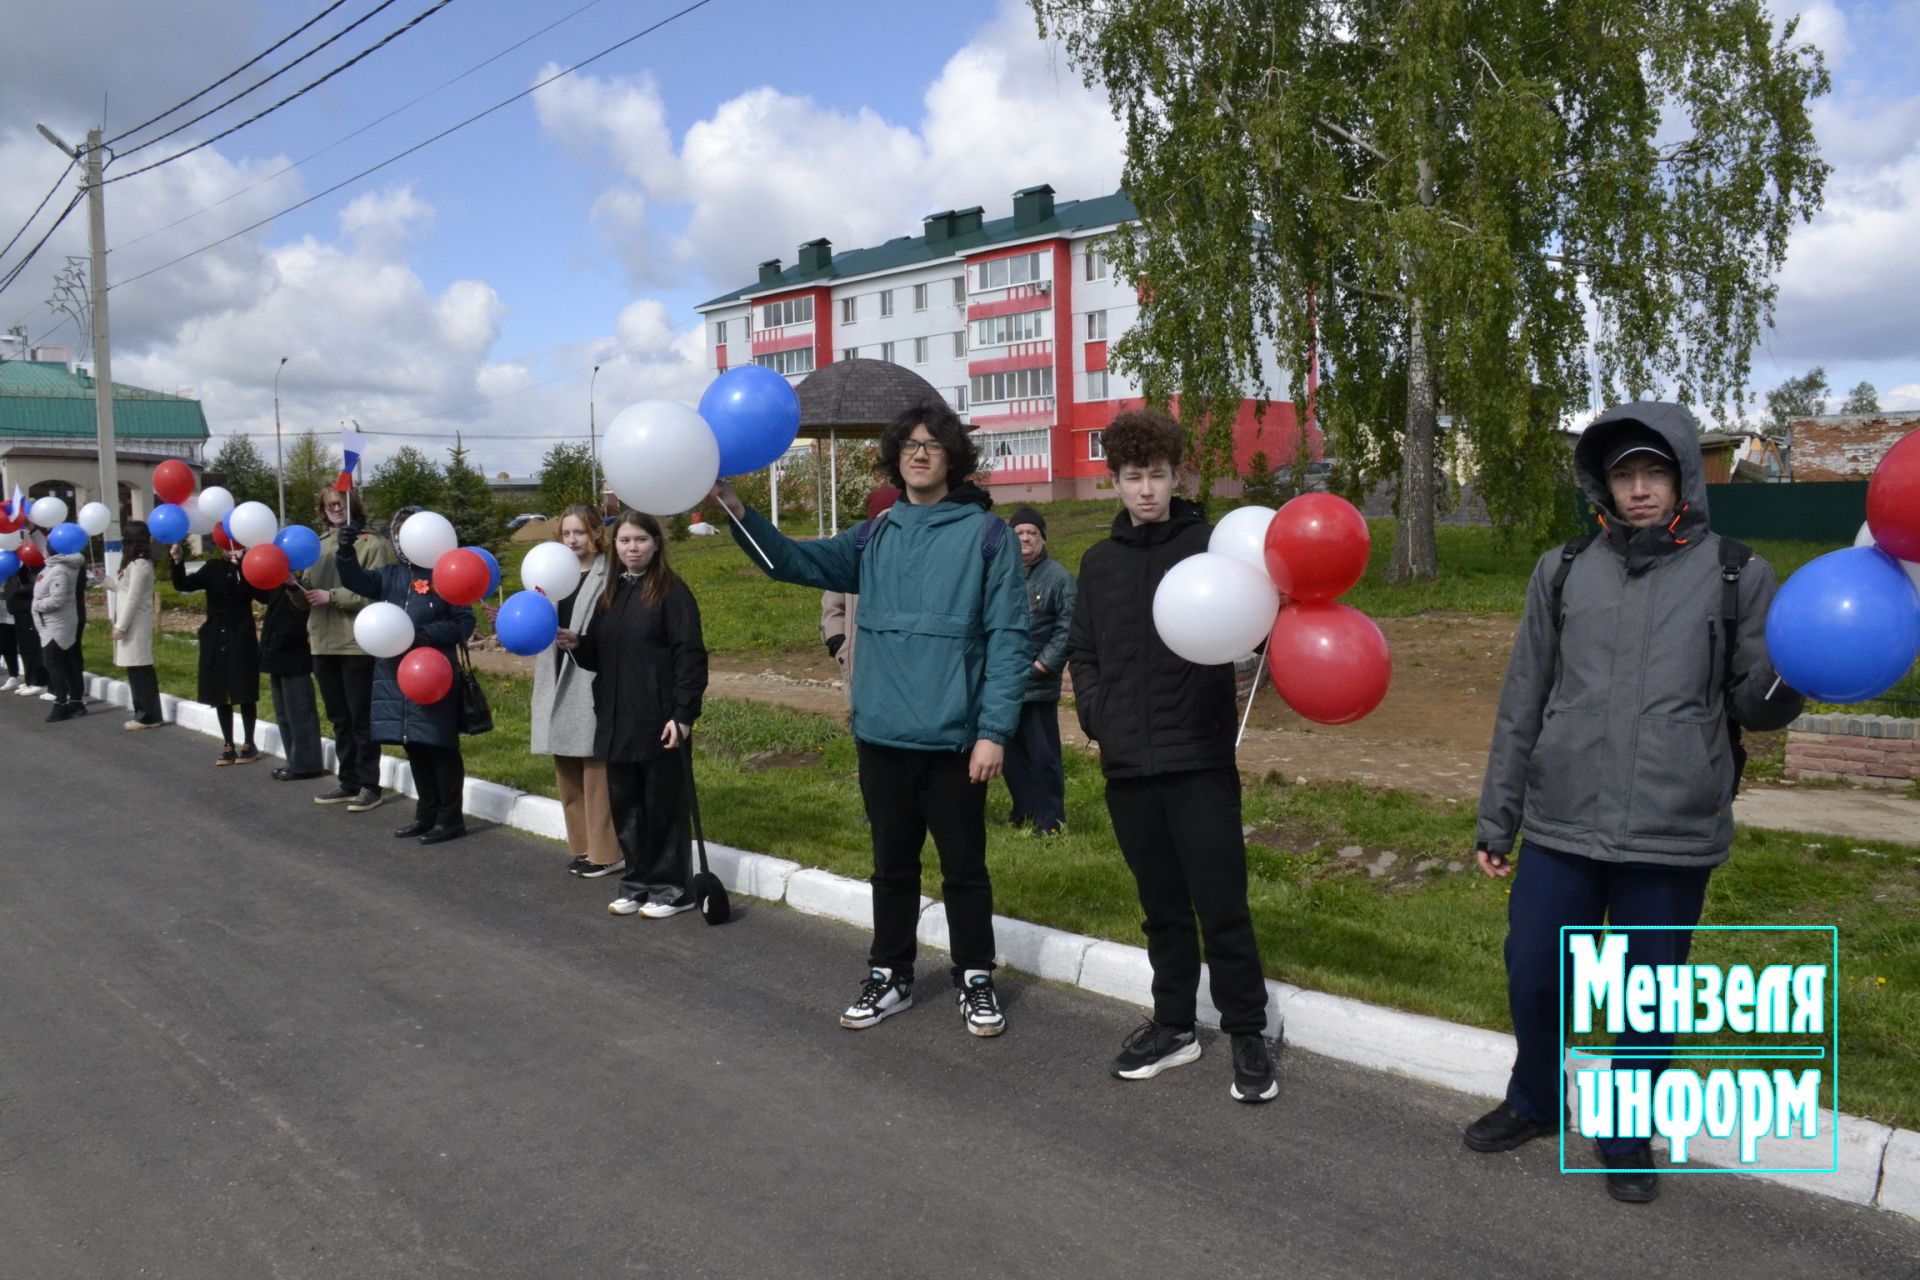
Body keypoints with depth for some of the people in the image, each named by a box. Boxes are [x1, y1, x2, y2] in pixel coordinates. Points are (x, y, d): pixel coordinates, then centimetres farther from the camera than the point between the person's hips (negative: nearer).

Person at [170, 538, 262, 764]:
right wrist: (178, 562, -19)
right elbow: (183, 584, -2)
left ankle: (249, 744, 13)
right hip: (216, 640, 4)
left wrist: (240, 563, -32)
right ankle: (228, 746, 17)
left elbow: (249, 591, -24)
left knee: (244, 694, 2)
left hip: (241, 640, -4)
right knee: (220, 695, 8)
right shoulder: (212, 568, 6)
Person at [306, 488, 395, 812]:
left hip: (358, 644, -6)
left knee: (362, 718, 0)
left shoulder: (372, 543, -4)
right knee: (339, 719, 13)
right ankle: (349, 783, 22)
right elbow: (308, 593, 13)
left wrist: (331, 596, -18)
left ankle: (370, 786, 7)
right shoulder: (317, 545, 14)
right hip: (323, 644, 6)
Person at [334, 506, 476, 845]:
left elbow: (465, 623, -8)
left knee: (440, 747, -1)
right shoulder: (391, 575, 12)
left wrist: (427, 634, -20)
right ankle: (426, 814, 23)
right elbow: (355, 580, 0)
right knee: (415, 747, 13)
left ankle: (451, 818, 7)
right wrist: (346, 551, -16)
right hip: (396, 675, 7)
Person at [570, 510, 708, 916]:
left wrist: (683, 714, -17)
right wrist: (576, 644, -3)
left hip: (659, 723, -7)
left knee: (664, 806, 3)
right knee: (625, 806, 12)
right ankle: (637, 885, 24)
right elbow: (598, 656, 18)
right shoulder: (611, 594, 14)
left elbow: (690, 656, -12)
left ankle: (672, 889, 14)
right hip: (616, 722, 7)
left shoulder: (672, 591, -7)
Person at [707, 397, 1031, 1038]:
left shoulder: (986, 533, -5)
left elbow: (1008, 638, -8)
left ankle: (975, 979, 27)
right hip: (881, 733, 4)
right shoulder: (874, 538, 9)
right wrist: (734, 508, -12)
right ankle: (890, 976, 31)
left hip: (954, 736, -4)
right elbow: (793, 560, 3)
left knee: (964, 865, 9)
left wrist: (994, 730, -14)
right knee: (892, 863, 16)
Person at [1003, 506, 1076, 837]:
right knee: (1013, 751, 12)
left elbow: (1067, 627, -10)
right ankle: (1024, 810, 25)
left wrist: (1044, 663, -14)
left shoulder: (1058, 577, -4)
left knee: (1043, 753, -3)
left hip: (1038, 683, -5)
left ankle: (1051, 817, 5)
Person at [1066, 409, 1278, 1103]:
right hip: (1126, 765, 4)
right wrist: (1096, 714, 4)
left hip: (1200, 760, -4)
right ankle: (1173, 1024, 28)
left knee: (1221, 904, 1)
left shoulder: (1211, 543, -1)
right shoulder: (1100, 562, 12)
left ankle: (1247, 1033, 16)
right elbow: (1082, 650, 17)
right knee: (1161, 904, 14)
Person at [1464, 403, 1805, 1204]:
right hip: (1559, 830, 2)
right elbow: (1521, 705, 7)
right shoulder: (1562, 573, 4)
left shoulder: (1737, 576, 0)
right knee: (1532, 979, 13)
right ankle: (1534, 1103, 39)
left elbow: (1754, 705, 3)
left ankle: (1628, 1135, 35)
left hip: (1674, 839, -1)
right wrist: (1495, 819, 7)